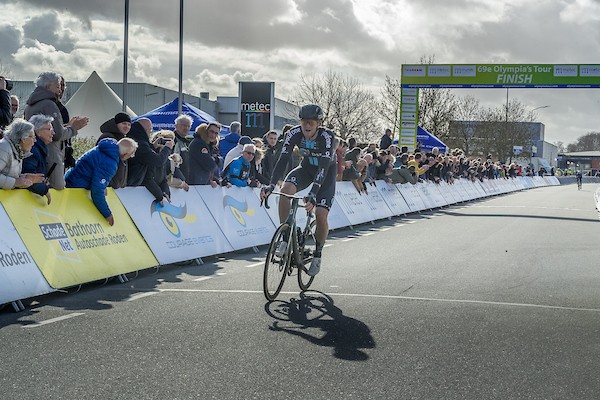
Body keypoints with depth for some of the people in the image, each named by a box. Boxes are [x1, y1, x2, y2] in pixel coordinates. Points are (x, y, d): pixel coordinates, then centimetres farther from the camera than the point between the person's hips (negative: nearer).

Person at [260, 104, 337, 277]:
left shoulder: (327, 137, -33)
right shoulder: (294, 133, -23)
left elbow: (323, 167, -42)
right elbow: (283, 160, -26)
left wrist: (313, 194, -55)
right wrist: (271, 185, -41)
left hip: (327, 171, -3)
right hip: (307, 167, 3)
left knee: (321, 215, -16)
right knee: (285, 190, -28)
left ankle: (318, 254, 9)